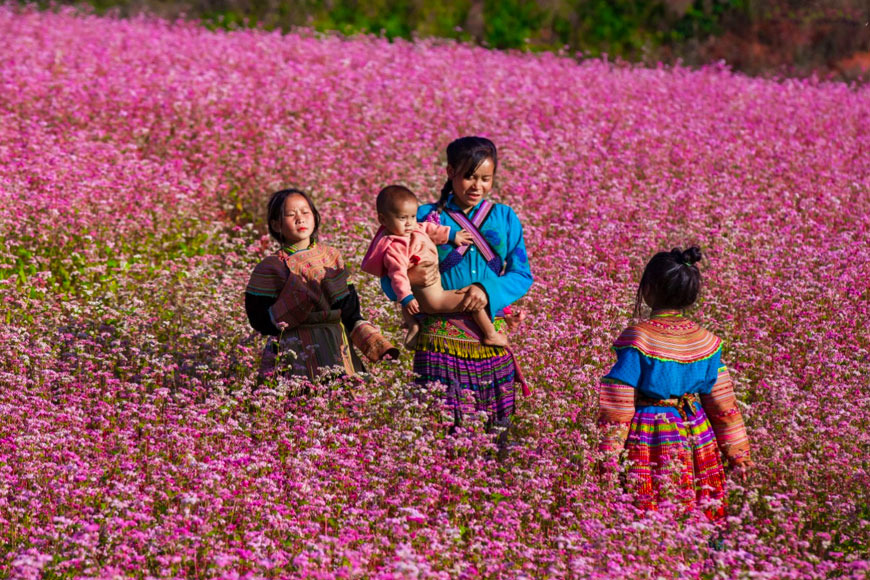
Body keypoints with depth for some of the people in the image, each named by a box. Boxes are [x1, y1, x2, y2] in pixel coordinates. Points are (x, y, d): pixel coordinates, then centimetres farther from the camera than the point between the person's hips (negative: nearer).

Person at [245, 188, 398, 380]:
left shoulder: (331, 256, 8)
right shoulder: (272, 268, -2)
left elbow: (351, 313, 9)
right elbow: (261, 322, -10)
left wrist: (378, 344, -2)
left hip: (336, 351, 3)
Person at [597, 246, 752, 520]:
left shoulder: (637, 338, -13)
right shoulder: (704, 340, 2)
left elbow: (619, 403, -11)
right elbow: (722, 401, 8)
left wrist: (608, 452, -5)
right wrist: (737, 449, 17)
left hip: (649, 436, -5)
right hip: (694, 433, 5)